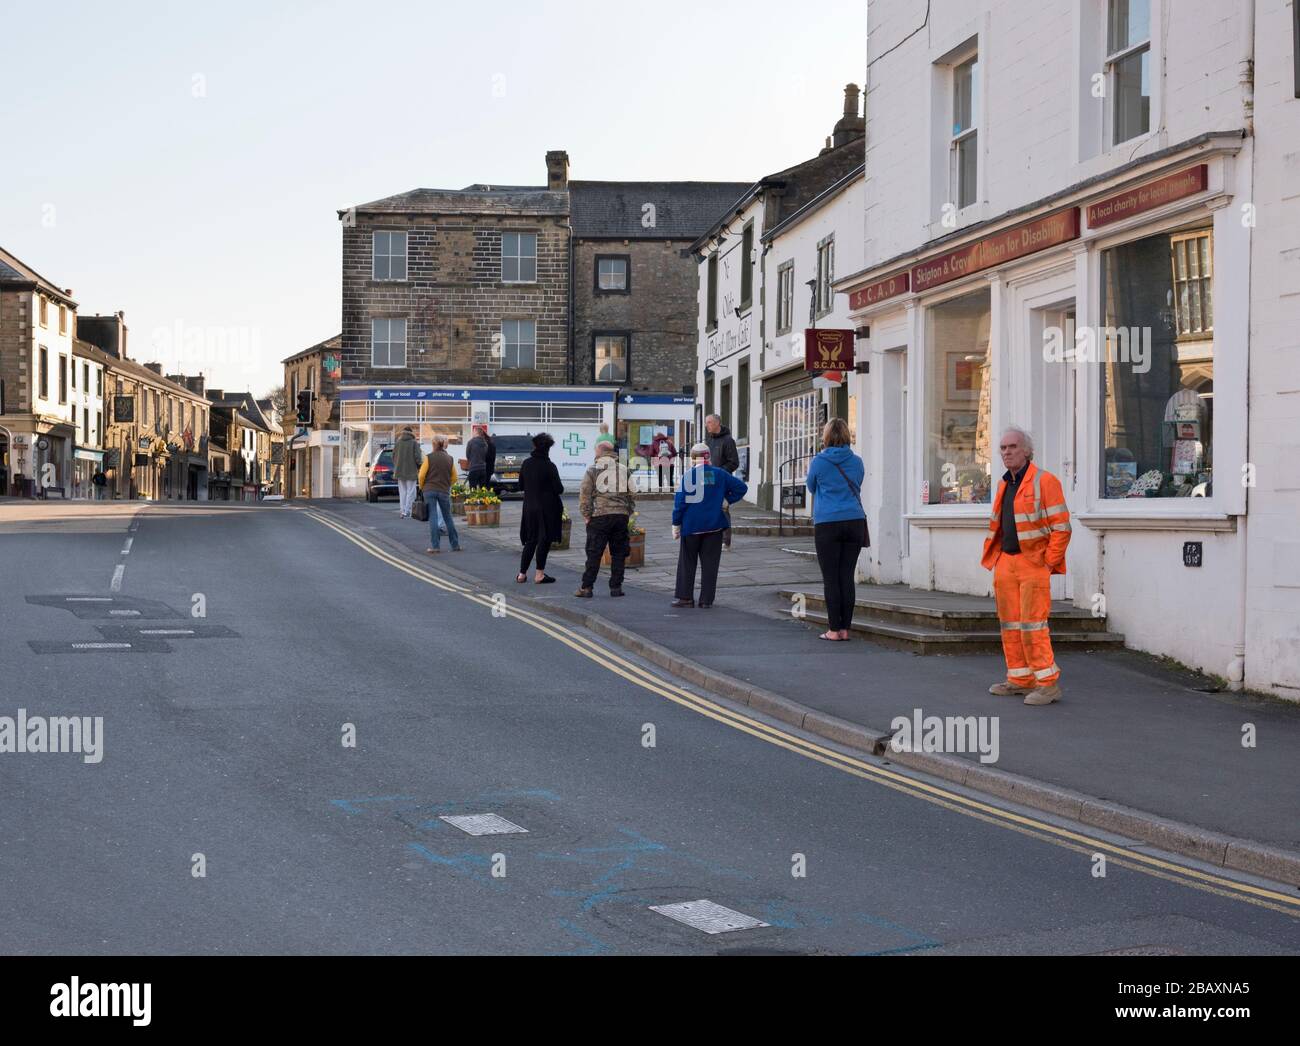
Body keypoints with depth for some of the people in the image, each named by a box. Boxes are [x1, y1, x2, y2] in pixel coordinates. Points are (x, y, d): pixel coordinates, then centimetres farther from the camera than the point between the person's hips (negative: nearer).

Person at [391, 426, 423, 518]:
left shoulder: (398, 443, 4)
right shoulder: (414, 443, -7)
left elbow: (394, 456, 7)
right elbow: (417, 457, -11)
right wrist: (419, 466, 6)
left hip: (400, 471, 4)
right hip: (411, 471, -4)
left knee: (402, 492, 12)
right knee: (410, 492, 1)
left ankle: (402, 511, 10)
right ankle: (406, 512, -4)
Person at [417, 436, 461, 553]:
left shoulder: (429, 457, -7)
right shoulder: (449, 459, 3)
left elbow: (422, 475, -8)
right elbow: (454, 478, 7)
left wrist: (422, 487, 9)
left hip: (430, 490, -3)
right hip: (444, 491, 3)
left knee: (432, 518, 0)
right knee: (448, 518, 13)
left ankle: (435, 546, -4)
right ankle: (455, 545, 16)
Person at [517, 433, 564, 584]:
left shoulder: (526, 464, 1)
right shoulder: (549, 466, -14)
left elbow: (521, 484, 10)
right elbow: (559, 489, -14)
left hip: (529, 507, 5)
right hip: (547, 508, -5)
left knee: (530, 540, 14)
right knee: (544, 540, 2)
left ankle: (522, 574, 14)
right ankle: (540, 575, 3)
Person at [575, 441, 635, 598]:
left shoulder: (593, 470, 2)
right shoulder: (624, 470, 13)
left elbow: (585, 495, -3)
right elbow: (632, 495, 12)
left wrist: (586, 515, 1)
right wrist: (628, 513, 17)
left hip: (599, 516, -3)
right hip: (621, 515, 3)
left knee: (594, 554, -1)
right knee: (618, 553, 9)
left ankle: (586, 588, -1)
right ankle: (616, 587, 8)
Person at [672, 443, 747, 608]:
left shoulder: (687, 476, -7)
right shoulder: (719, 474, 0)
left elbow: (680, 501, -6)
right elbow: (741, 487, 3)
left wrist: (676, 524, 1)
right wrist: (727, 500, 10)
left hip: (691, 526, -2)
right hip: (714, 526, 2)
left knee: (687, 562, 10)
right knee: (710, 564, 6)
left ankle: (685, 597, 12)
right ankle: (706, 600, 6)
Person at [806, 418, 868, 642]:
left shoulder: (818, 462, -5)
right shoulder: (857, 462, 5)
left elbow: (811, 487, 13)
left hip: (827, 525, -3)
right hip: (854, 521, 3)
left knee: (830, 579, 0)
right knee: (847, 577, 6)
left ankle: (834, 630, -1)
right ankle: (845, 628, 7)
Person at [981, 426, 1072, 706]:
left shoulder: (1044, 481, -8)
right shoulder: (1004, 485, 16)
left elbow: (1061, 526, -12)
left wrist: (1049, 564, -14)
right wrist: (994, 558, 16)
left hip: (1033, 564, -8)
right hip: (1005, 562, 8)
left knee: (1032, 624, -12)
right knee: (1010, 624, 9)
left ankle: (1048, 683, -6)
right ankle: (1020, 680, 17)